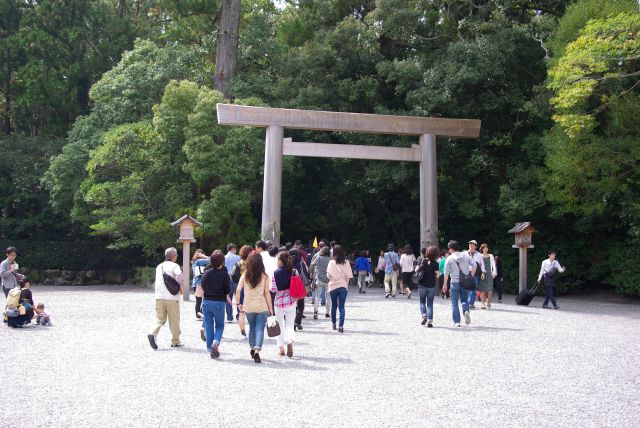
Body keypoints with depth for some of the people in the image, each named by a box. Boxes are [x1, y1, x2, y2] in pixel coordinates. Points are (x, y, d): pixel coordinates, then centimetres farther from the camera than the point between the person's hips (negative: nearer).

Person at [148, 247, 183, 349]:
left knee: (160, 319, 9)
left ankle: (153, 334, -16)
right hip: (172, 297, -5)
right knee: (174, 320, 7)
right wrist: (181, 286, -9)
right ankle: (175, 341, 14)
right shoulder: (174, 266, -4)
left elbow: (158, 281, 19)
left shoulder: (159, 266, 16)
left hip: (159, 297, 5)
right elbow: (179, 275, -24)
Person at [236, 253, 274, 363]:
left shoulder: (244, 276, 0)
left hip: (248, 306, 3)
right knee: (260, 329, -1)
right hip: (262, 306, -3)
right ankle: (257, 350, -15)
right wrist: (270, 308, 2)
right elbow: (267, 293, -4)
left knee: (252, 327, 21)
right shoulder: (265, 277, -5)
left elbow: (238, 291, -5)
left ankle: (252, 348, 30)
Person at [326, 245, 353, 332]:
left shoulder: (331, 262, -9)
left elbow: (329, 275, -5)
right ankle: (341, 325, -11)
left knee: (334, 306, 17)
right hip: (343, 286, 0)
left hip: (333, 286, 0)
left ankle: (333, 323, 27)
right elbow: (348, 275, -3)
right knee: (341, 306, 1)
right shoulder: (346, 262, -4)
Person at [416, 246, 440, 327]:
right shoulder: (435, 263, -9)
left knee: (422, 301, 17)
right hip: (431, 286, -1)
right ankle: (429, 321, 1)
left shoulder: (423, 261, -5)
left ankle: (424, 315, -3)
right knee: (430, 303, 7)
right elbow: (437, 275, -10)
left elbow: (416, 270, 0)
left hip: (422, 285, 1)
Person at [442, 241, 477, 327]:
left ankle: (456, 321, 5)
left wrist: (445, 284, 5)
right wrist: (471, 277, 8)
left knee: (454, 302, 7)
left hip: (454, 282, -2)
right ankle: (466, 311, -14)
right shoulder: (466, 255, 3)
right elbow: (474, 265, -1)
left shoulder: (449, 258, -4)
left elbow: (446, 273, -3)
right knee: (464, 299, 17)